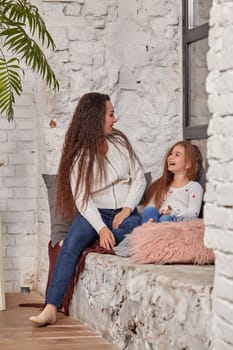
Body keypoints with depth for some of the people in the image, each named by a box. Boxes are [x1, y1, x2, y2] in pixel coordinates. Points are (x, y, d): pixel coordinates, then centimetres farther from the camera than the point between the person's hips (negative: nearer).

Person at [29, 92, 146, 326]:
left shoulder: (120, 142, 8)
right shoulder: (80, 156, -3)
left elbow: (139, 178, 8)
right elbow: (82, 199, -12)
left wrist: (127, 209, -10)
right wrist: (101, 228, -27)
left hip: (125, 213, 2)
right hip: (95, 213, -2)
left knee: (133, 226, -37)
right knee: (71, 244, -32)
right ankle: (51, 308, -38)